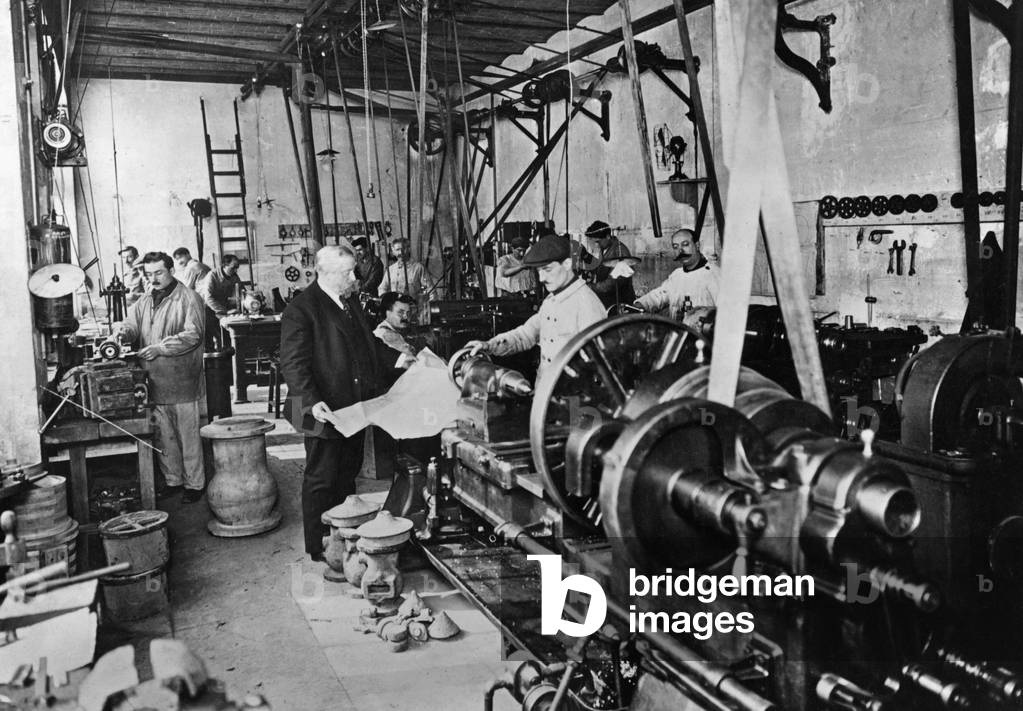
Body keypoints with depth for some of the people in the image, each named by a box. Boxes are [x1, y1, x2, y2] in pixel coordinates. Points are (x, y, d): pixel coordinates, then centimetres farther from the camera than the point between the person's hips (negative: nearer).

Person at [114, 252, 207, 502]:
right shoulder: (145, 301, 15)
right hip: (153, 381, 6)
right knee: (163, 436, 13)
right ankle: (172, 480, 25)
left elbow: (193, 335, -14)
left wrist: (159, 348, -19)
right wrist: (123, 330, -15)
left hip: (181, 380, -6)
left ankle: (194, 484, 10)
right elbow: (132, 323, 9)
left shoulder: (188, 298, -6)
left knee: (188, 435, 1)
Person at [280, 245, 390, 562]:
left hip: (356, 410, 8)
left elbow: (369, 348, 21)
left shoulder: (352, 301, 13)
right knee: (321, 482, 4)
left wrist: (379, 388, 14)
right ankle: (319, 548, 15)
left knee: (348, 477, 17)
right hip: (325, 413, -8)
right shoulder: (300, 310, -13)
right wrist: (312, 402, -28)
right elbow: (293, 363, -18)